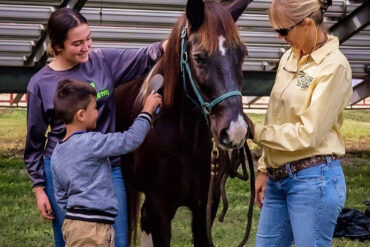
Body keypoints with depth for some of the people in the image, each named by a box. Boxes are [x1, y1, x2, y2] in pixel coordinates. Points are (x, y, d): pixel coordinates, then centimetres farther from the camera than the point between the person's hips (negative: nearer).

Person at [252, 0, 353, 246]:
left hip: (313, 180, -8)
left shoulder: (334, 66, -14)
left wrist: (254, 131, -13)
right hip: (278, 178, 8)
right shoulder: (289, 58, 9)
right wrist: (264, 170, 14)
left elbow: (308, 134, -18)